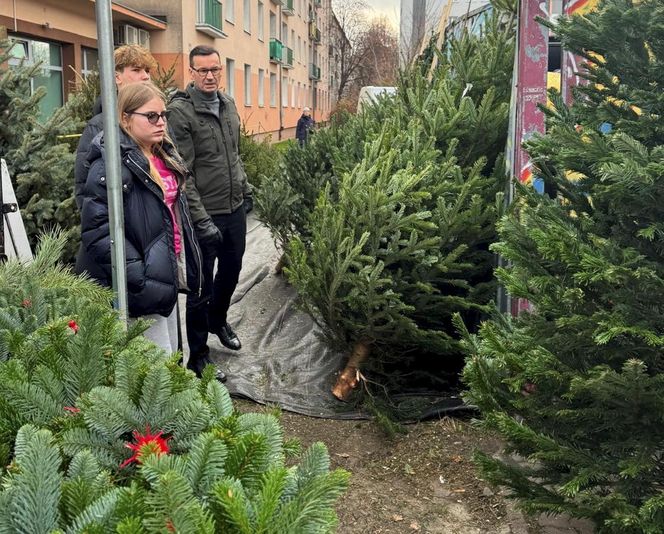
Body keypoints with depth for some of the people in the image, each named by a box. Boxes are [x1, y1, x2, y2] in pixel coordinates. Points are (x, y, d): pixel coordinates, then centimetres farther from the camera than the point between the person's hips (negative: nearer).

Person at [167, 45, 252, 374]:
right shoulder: (180, 111, -15)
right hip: (205, 214, -7)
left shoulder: (228, 104, 8)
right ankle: (198, 356, 20)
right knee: (201, 286, 4)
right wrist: (201, 220, -21)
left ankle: (218, 320, 48)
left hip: (235, 209, 7)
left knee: (231, 272, 22)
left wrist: (245, 189, 19)